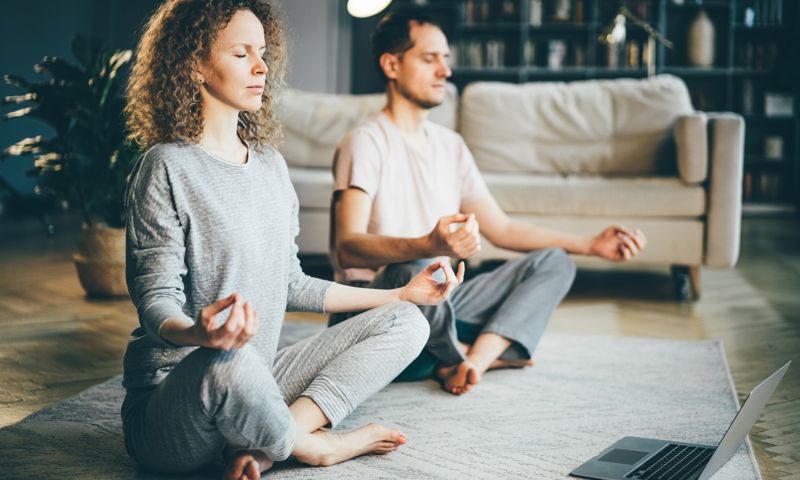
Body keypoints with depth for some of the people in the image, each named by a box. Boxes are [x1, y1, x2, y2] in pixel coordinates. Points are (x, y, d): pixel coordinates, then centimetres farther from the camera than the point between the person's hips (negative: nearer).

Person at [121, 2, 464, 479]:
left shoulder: (271, 165, 12)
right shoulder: (167, 168, -11)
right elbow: (157, 300, -14)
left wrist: (399, 294, 16)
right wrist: (200, 335, -39)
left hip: (254, 380, 8)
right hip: (170, 395, -8)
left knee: (405, 324, 1)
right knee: (230, 362, -42)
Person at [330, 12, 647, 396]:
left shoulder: (450, 145, 14)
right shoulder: (367, 142, -11)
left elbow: (500, 228, 18)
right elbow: (347, 248, -25)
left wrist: (590, 244, 9)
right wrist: (429, 245, -43)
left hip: (437, 304, 8)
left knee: (553, 262, 1)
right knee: (415, 274, -40)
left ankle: (472, 360, -21)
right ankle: (483, 354, -9)